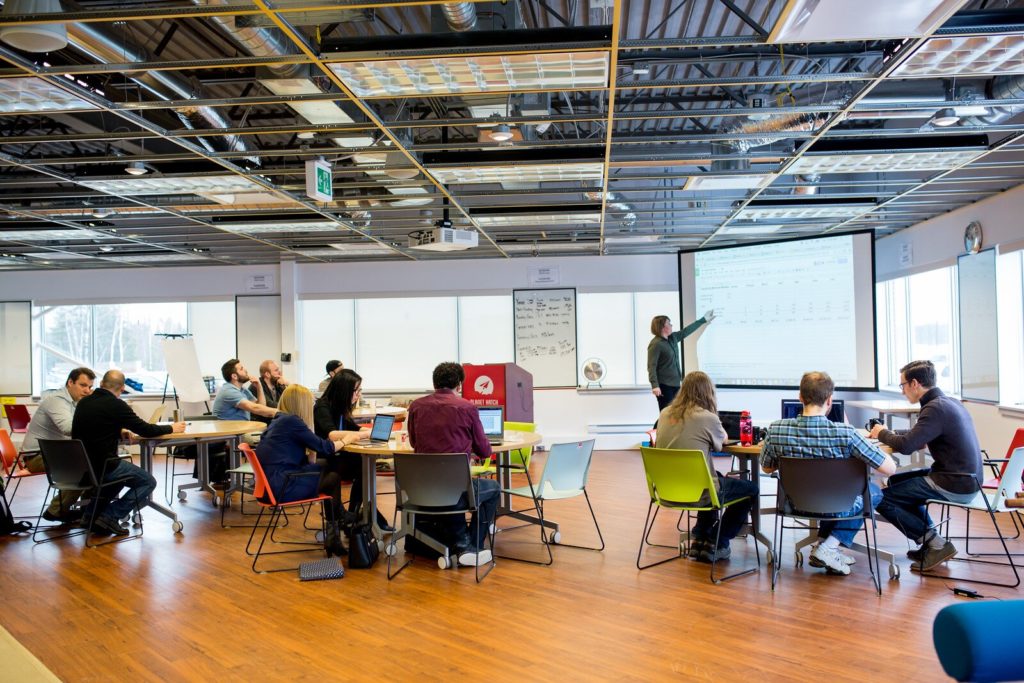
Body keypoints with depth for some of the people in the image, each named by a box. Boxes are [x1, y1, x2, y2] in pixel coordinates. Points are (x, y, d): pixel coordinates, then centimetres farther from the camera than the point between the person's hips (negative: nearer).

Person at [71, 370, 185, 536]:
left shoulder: (83, 403, 7)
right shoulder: (116, 405, -13)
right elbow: (145, 430, -8)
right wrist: (171, 428, 7)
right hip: (102, 465, -8)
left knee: (122, 472, 33)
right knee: (148, 482, 7)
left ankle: (93, 511, 20)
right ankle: (109, 516, -3)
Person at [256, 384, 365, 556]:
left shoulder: (279, 419, 14)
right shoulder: (292, 421, -13)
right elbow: (324, 447, -10)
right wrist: (346, 440, 6)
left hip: (271, 481, 9)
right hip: (282, 487, -9)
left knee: (330, 465, 11)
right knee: (333, 478, 6)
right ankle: (333, 537, 22)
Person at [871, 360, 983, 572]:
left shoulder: (936, 408, -19)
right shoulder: (949, 402, 12)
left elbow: (906, 446, -24)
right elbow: (918, 435, 24)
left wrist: (882, 434, -5)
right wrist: (890, 434, 13)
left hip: (955, 485, -10)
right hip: (966, 478, 10)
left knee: (882, 499, -8)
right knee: (896, 482, 23)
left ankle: (937, 545, 0)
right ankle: (930, 542, 19)